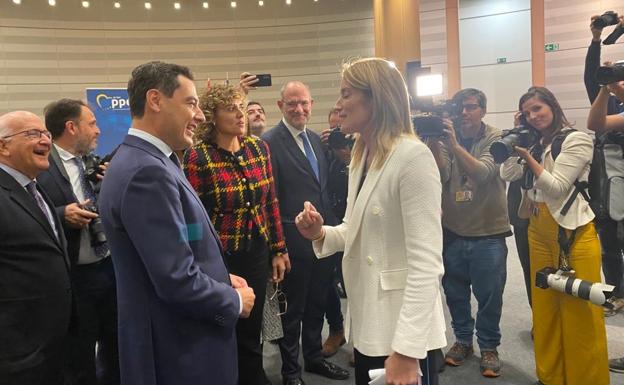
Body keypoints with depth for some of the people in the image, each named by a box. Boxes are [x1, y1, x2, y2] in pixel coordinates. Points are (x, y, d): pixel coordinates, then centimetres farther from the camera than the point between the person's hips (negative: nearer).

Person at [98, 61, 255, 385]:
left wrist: (222, 280, 5)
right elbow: (177, 280, -28)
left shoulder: (146, 162, 6)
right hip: (181, 352, -9)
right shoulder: (147, 172, -26)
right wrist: (234, 302, -12)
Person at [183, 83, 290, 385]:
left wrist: (278, 249, 7)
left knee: (252, 332, 17)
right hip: (220, 258, -4)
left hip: (257, 253, 4)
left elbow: (270, 202, 6)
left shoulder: (259, 147, 1)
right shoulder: (198, 157, -15)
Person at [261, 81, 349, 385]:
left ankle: (314, 357, 40)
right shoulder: (269, 142, -13)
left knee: (317, 304, 21)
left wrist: (332, 228, 10)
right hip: (294, 242, -7)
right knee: (292, 309, 11)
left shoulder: (316, 139, 10)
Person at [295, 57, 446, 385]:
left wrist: (407, 349, -24)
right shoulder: (361, 155, 8)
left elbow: (426, 261, -22)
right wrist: (321, 233, -4)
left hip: (403, 328, -8)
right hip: (366, 322, 8)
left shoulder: (413, 156, -18)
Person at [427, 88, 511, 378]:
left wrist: (454, 143, -34)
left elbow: (482, 172, -23)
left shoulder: (496, 139, -6)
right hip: (452, 231, 3)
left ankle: (489, 347, 29)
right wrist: (433, 144, -28)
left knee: (489, 296, 8)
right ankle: (462, 340, 36)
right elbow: (440, 175, -14)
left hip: (488, 233, -2)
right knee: (455, 293, 15)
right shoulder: (447, 139, 1)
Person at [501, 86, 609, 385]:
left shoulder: (576, 139, -8)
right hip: (539, 233, 7)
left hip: (573, 234, -6)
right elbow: (507, 174, 5)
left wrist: (528, 157, -15)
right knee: (545, 309, 12)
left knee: (579, 313, -1)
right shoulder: (534, 144, 13)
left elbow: (556, 187, -15)